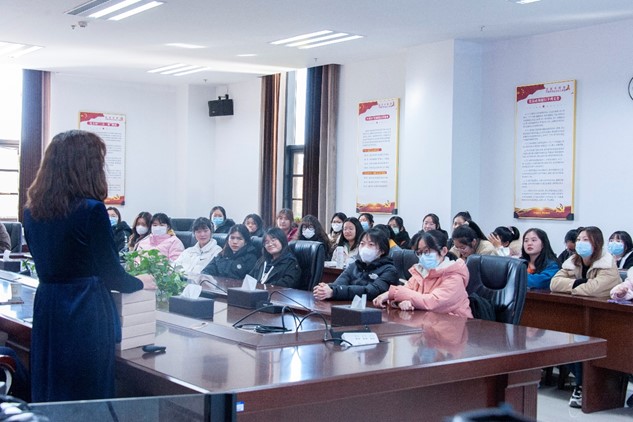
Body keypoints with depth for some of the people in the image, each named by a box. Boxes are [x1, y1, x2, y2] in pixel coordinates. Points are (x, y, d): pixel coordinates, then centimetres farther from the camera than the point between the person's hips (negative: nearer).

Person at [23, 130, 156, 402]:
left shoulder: (33, 211, 4)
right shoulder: (91, 209, -16)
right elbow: (110, 274, -11)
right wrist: (140, 283, 8)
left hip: (46, 310, 6)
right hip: (86, 315, -6)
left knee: (47, 397, 16)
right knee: (87, 399, 5)